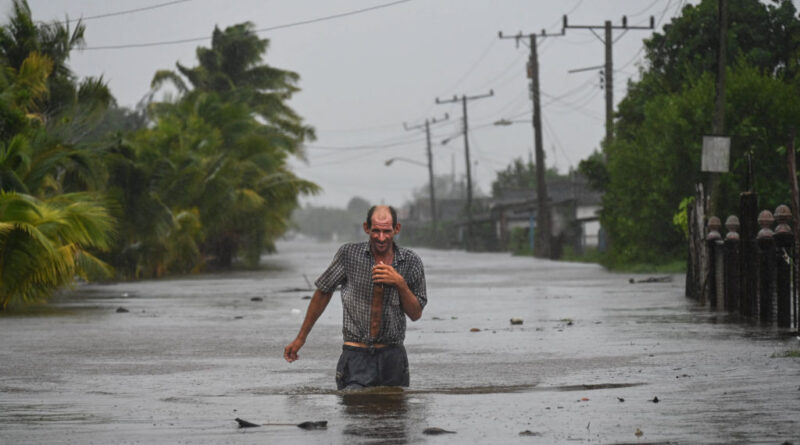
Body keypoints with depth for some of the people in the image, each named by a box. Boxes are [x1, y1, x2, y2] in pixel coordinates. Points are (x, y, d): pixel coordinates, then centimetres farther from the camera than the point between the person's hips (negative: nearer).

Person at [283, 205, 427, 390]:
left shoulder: (410, 262, 2)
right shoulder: (349, 254, -2)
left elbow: (416, 314, 5)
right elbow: (323, 292, 9)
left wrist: (400, 283, -13)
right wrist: (301, 338, 12)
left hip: (392, 355, 2)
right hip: (356, 355, -2)